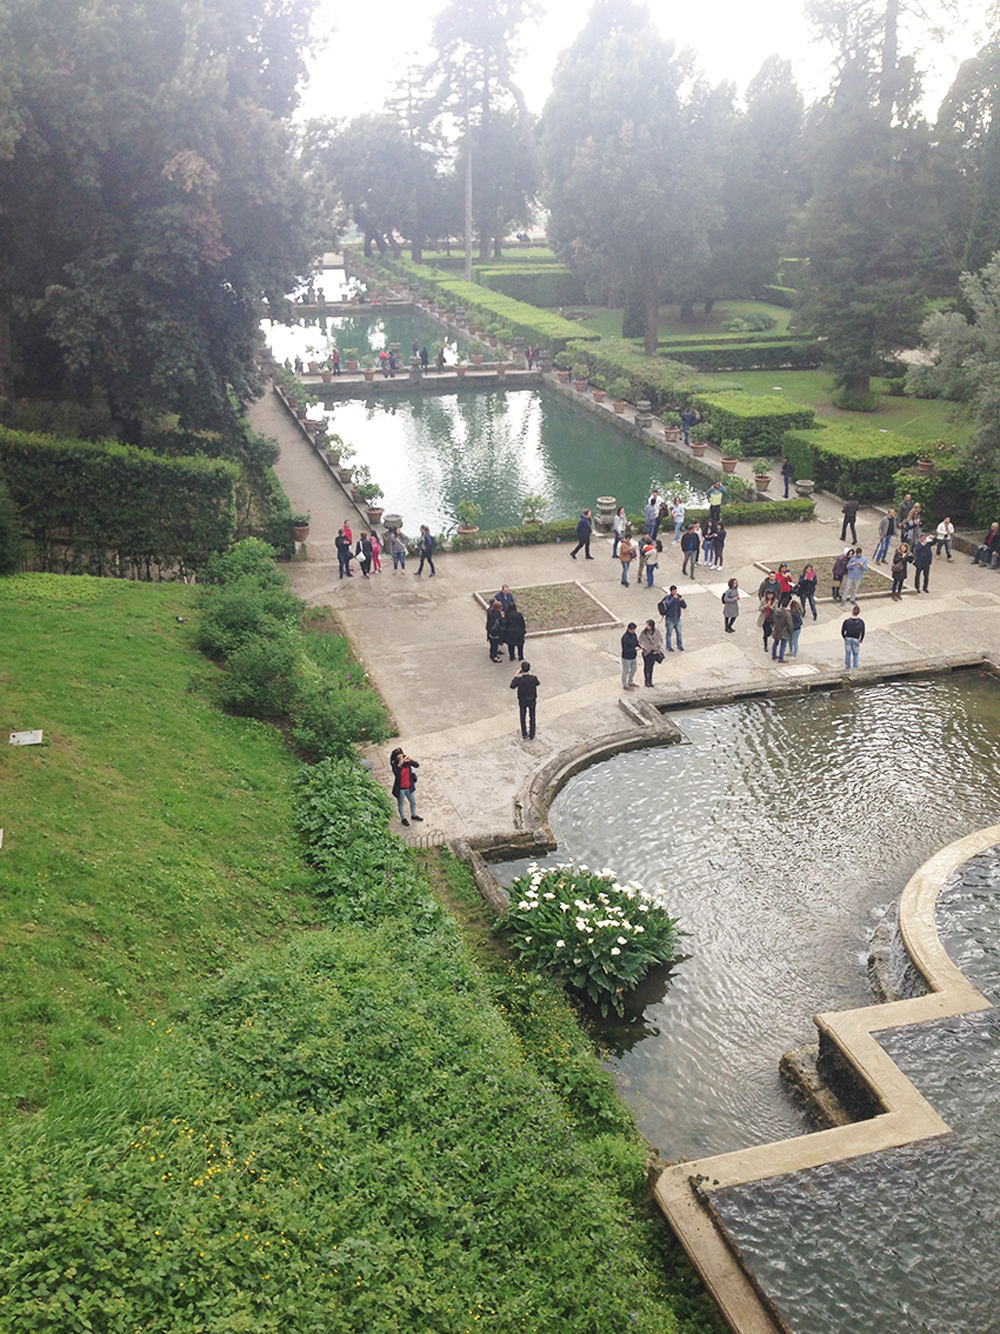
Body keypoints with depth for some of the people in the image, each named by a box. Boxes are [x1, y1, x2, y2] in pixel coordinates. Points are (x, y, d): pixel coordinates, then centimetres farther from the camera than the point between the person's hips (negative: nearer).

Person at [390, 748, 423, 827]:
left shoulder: (407, 761, -9)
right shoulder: (394, 765, -22)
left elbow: (417, 765, -15)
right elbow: (397, 774, -36)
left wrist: (410, 760, -29)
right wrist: (399, 764, -42)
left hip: (409, 787, 5)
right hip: (400, 789, -5)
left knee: (413, 802, 23)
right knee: (401, 804, 18)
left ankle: (414, 815, 49)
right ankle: (403, 818, 41)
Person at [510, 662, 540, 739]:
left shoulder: (519, 680, -27)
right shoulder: (533, 678, -25)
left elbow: (512, 687, -8)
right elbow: (538, 684, -1)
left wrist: (516, 676, -4)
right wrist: (530, 674, 1)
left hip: (522, 701, -1)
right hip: (532, 701, 1)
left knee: (523, 718, 21)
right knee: (532, 718, 19)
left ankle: (524, 735, 34)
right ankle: (532, 736, 30)